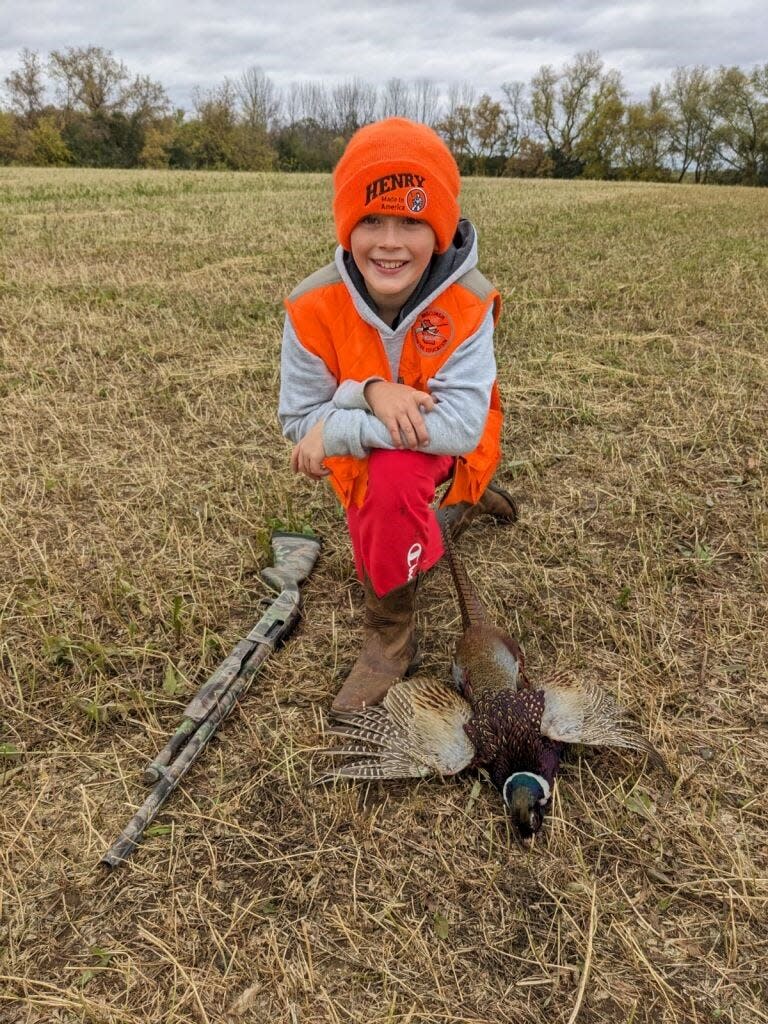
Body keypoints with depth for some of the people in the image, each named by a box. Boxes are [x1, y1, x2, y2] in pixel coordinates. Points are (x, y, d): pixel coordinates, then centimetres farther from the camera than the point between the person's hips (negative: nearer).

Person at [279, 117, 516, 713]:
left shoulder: (466, 303, -28)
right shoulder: (313, 306, -22)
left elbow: (460, 425, -36)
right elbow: (299, 420, -16)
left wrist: (335, 430, -36)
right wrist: (368, 392, -36)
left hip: (444, 444, -4)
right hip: (364, 457, 4)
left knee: (394, 472, -36)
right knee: (378, 554, 13)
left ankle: (393, 635, -13)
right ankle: (455, 509, 43)